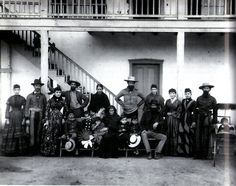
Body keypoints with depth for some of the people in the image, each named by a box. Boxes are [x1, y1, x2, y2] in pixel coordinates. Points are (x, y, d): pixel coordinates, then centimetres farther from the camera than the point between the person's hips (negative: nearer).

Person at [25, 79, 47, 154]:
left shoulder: (43, 96, 8)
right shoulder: (30, 96, 4)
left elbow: (45, 107, 10)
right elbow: (27, 107, 2)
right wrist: (27, 118, -4)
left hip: (40, 116, 2)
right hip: (32, 115, -2)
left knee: (39, 132, 4)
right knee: (32, 132, -3)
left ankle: (38, 149, 11)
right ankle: (32, 149, 3)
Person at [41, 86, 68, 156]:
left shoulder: (62, 101, 7)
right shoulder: (50, 100, 3)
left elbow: (66, 110, 15)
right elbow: (47, 110, 0)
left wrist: (63, 118, 6)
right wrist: (46, 120, -7)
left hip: (59, 119, 2)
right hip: (51, 118, -1)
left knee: (56, 135, 2)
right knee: (48, 134, -8)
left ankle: (54, 151, 8)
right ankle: (47, 150, -1)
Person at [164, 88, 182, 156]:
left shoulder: (178, 102, 3)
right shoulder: (167, 101, 13)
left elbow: (179, 112, -2)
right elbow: (165, 110, 12)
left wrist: (171, 114, -6)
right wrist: (167, 114, -3)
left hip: (175, 119, -3)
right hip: (168, 119, 3)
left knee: (174, 135, -2)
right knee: (168, 135, 2)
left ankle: (174, 151, 2)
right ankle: (168, 151, 7)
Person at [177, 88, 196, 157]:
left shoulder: (193, 102, -1)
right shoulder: (183, 101, 13)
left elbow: (193, 113, -6)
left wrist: (193, 121, -11)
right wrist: (180, 118, 8)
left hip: (189, 120, -4)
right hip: (183, 120, 4)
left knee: (189, 136, -2)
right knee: (182, 135, 0)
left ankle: (189, 152, 5)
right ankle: (182, 151, 9)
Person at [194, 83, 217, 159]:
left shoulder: (212, 99, 2)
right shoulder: (199, 98, 8)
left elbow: (215, 111, 3)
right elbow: (196, 110, 10)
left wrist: (214, 121, -1)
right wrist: (195, 120, 6)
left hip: (207, 119, -2)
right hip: (199, 119, 2)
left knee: (206, 137, 2)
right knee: (198, 137, 1)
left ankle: (205, 154, 11)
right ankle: (198, 154, 8)